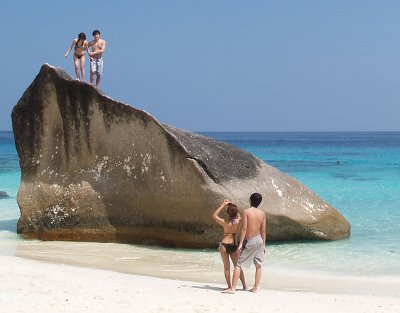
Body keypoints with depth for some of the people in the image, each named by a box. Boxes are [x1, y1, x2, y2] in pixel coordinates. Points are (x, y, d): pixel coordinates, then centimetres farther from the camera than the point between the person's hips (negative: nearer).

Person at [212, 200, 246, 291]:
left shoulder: (225, 223, -11)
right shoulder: (239, 221, -5)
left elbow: (214, 215, 3)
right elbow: (239, 216, 21)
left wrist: (223, 205, 3)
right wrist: (235, 207, 15)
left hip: (224, 245, -2)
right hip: (234, 246, 2)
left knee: (226, 267, 5)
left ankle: (229, 286, 3)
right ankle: (244, 285, 14)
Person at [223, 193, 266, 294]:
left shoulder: (246, 211, -12)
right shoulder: (262, 213, 1)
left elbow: (244, 228, -16)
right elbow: (263, 230, 5)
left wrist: (240, 243, -14)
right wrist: (263, 244, 13)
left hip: (249, 241, -4)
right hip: (259, 240, 4)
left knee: (239, 265, -1)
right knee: (258, 265, 15)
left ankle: (232, 288, -6)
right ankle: (256, 287, 16)